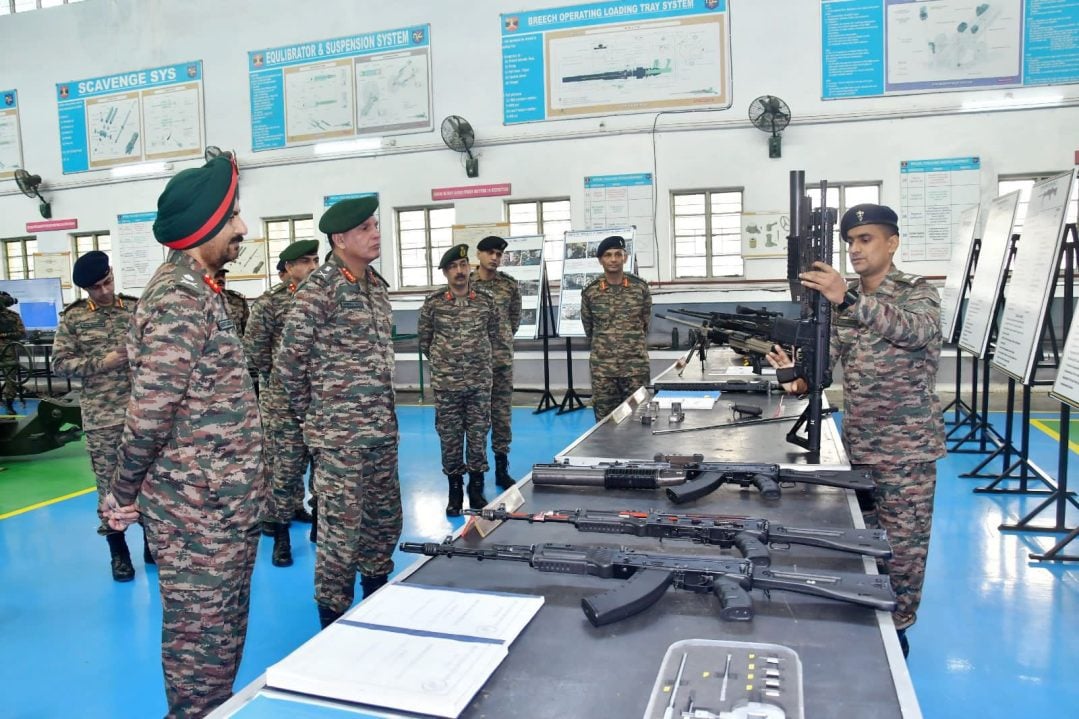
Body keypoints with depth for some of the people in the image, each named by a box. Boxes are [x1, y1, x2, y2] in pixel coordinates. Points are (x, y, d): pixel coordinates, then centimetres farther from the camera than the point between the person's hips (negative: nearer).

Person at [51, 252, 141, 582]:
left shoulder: (135, 308, 5)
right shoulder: (73, 317, 1)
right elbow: (59, 363, -2)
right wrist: (101, 362, -15)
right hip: (100, 417, -1)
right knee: (109, 483, 6)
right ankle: (118, 551, 20)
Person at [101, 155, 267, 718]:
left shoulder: (196, 290, 12)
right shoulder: (180, 297, -19)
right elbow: (149, 411, -21)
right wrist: (123, 497, -9)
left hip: (223, 503, 9)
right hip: (201, 508, -9)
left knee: (221, 634, 21)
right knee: (203, 641, 5)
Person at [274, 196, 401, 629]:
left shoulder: (377, 284, 11)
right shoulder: (319, 288, -13)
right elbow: (288, 361, -12)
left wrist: (384, 412, 15)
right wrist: (312, 414, -3)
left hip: (383, 430, 8)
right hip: (340, 433, -8)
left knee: (385, 521, 17)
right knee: (341, 531, 1)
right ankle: (334, 626, 17)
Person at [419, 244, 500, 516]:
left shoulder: (486, 300, 1)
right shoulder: (433, 303, -3)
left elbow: (494, 335, 14)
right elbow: (424, 339, 9)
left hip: (480, 382, 1)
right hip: (445, 383, -1)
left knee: (478, 436, 6)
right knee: (449, 438, 6)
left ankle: (476, 488, 20)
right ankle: (455, 490, 19)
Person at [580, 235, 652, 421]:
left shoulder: (640, 287, 0)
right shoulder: (590, 292, 0)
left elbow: (646, 323, 13)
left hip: (636, 365, 0)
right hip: (602, 366, 0)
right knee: (605, 419, 6)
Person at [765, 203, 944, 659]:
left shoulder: (918, 293, -8)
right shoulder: (843, 302, 6)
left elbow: (912, 330, -31)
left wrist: (848, 298, -45)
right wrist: (796, 374, -23)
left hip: (906, 447, -5)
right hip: (857, 443, 5)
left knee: (903, 542, 6)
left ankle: (896, 628, 23)